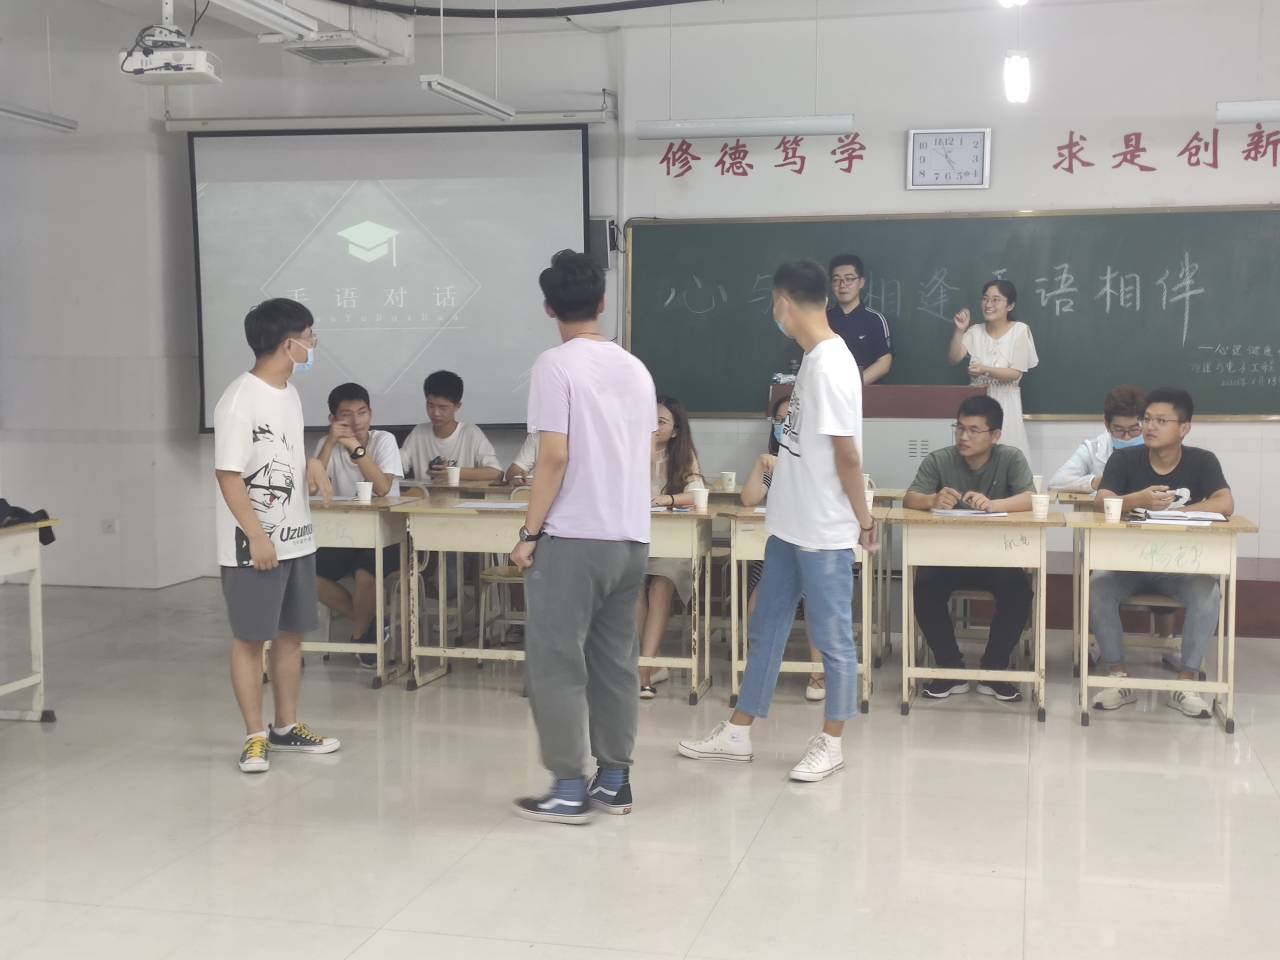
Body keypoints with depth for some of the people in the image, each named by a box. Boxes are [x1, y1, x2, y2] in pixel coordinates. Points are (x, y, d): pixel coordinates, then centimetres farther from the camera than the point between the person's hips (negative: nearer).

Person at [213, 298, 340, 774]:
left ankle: (287, 727, 25)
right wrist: (257, 537, -21)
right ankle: (255, 737, 10)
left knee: (291, 633, 14)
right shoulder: (240, 400, -17)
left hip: (296, 539, 9)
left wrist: (311, 464, 2)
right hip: (254, 544, -9)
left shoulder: (289, 394, 10)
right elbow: (228, 475, -18)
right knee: (250, 638, 1)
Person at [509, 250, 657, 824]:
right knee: (615, 662, 12)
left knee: (556, 664, 1)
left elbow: (555, 457, -15)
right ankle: (614, 781, 18)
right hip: (630, 539, 7)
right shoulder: (636, 369, 10)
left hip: (572, 538, -7)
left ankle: (569, 791, 3)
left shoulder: (556, 366, -10)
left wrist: (530, 532, -9)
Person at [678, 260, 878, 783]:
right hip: (790, 524, 10)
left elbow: (846, 453, -19)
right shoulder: (814, 358, 9)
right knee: (767, 627, 15)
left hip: (824, 530, -10)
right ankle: (738, 732, 25)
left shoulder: (830, 365, -21)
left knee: (832, 637, 5)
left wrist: (863, 518, -13)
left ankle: (831, 743, 18)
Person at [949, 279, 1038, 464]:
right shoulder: (975, 332, 7)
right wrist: (959, 330, -18)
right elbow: (954, 358, -6)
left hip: (1004, 403, -3)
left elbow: (1015, 374, -11)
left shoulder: (1020, 330, -5)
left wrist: (986, 370, -26)